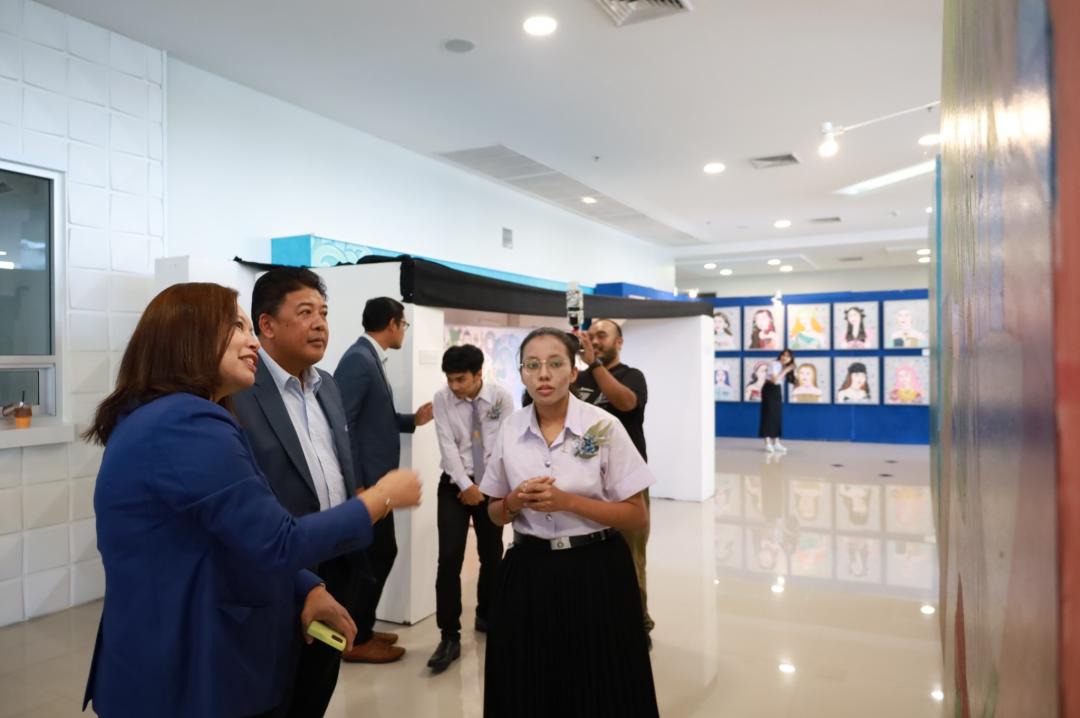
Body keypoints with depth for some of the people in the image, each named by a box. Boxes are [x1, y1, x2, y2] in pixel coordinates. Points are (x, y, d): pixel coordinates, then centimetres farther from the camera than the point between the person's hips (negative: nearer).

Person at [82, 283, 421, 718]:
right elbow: (277, 545, -26)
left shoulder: (154, 418, 11)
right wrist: (383, 498, -15)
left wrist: (309, 590, 3)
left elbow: (243, 538, 12)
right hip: (191, 678, -10)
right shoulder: (188, 423, -24)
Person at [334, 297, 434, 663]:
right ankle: (356, 639, 19)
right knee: (372, 556, 3)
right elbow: (342, 424, -24)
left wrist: (413, 420, 14)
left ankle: (362, 628, 32)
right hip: (364, 481, -10)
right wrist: (356, 484, -25)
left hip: (375, 478, 10)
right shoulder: (358, 359, -18)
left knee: (381, 553, 17)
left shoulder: (371, 359, 12)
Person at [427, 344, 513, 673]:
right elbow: (447, 446, -11)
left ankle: (486, 616, 34)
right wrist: (466, 485, -15)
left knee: (492, 555, 11)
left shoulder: (502, 397, -10)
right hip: (455, 483, -1)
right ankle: (450, 636, 1)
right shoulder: (442, 399, -8)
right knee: (449, 558, -8)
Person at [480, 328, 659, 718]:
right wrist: (516, 502, -12)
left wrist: (566, 501, -19)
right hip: (528, 572, 3)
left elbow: (637, 516, -9)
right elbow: (495, 513, 11)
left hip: (594, 571, -3)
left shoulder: (603, 427, -11)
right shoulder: (510, 430, 0)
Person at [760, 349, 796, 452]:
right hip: (769, 390, -8)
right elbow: (775, 380, -27)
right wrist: (785, 371, -23)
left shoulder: (785, 367, 7)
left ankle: (776, 442, 11)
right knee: (769, 415, -8)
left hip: (778, 390, 8)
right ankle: (768, 443, -7)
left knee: (777, 416, 7)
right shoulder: (775, 364, -17)